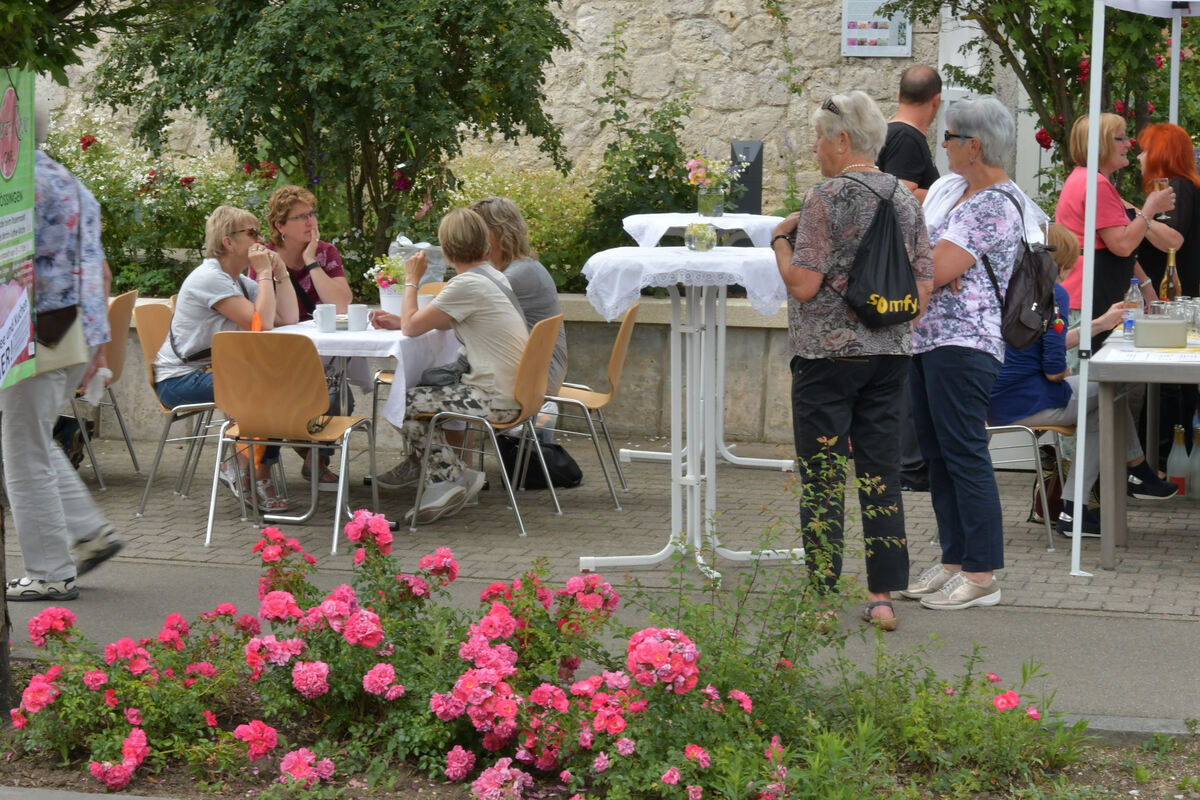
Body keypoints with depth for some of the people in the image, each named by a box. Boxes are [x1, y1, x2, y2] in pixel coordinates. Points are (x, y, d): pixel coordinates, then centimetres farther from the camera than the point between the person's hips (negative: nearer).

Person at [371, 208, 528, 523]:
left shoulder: (467, 285, -19)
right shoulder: (493, 276, 11)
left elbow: (411, 327, -13)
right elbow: (443, 323, 23)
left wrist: (412, 281, 1)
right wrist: (401, 321, 15)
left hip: (496, 400, -9)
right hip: (514, 392, 9)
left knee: (405, 403, -3)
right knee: (423, 389, 20)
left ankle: (451, 477, 4)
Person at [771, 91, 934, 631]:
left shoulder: (828, 199, -13)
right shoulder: (904, 197, 7)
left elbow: (803, 284, -17)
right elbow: (925, 283, 8)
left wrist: (781, 239, 0)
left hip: (828, 353, -6)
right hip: (890, 354, 6)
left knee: (822, 475, 0)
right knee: (881, 472, 8)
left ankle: (822, 595, 1)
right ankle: (883, 596, 10)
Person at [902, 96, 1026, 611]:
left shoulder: (995, 208, -15)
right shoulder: (948, 187, 15)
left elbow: (933, 274, -20)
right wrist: (935, 262, -4)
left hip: (962, 343, -10)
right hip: (926, 338, 10)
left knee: (964, 454, -8)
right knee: (937, 453, 12)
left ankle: (981, 576, -4)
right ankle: (953, 562, 20)